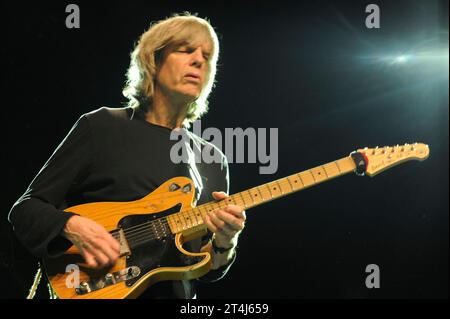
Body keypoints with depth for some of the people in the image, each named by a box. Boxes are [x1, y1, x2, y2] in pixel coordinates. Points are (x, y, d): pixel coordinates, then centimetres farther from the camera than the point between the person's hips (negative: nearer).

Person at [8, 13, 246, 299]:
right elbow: (25, 208, 4)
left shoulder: (213, 161, 15)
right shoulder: (100, 127, 4)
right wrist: (73, 227, -14)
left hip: (175, 292, 5)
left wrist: (224, 244, -4)